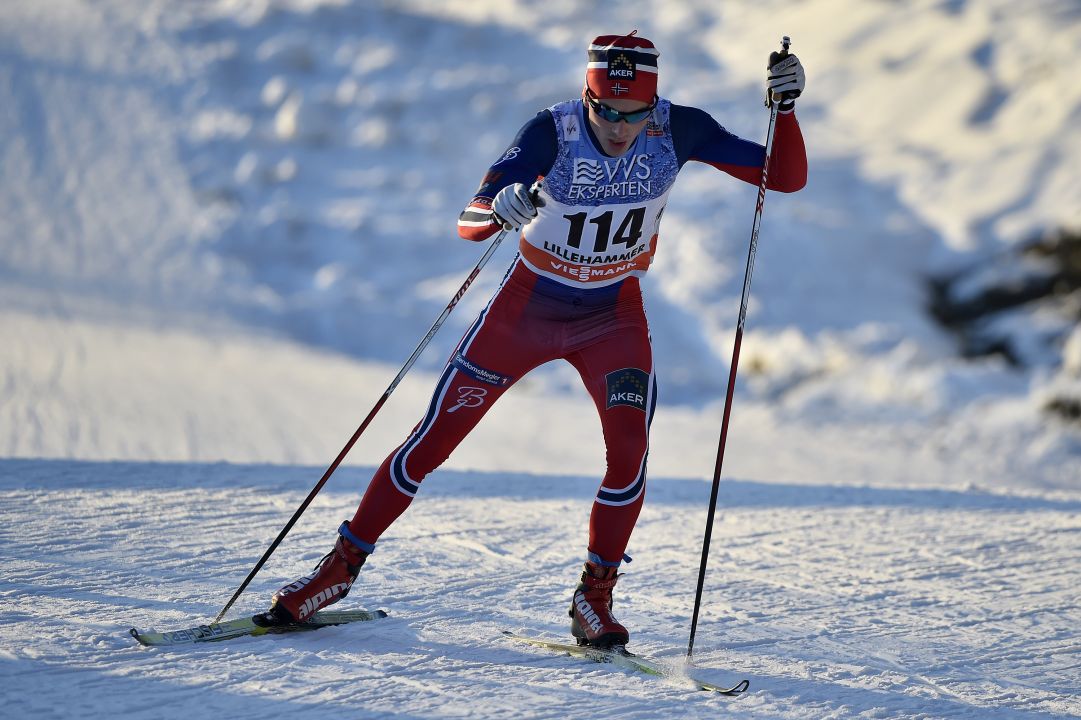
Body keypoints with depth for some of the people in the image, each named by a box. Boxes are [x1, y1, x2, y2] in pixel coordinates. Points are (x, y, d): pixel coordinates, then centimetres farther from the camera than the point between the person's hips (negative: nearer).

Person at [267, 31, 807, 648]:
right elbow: (468, 222, -32)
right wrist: (501, 209, -54)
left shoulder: (677, 130, -19)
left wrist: (785, 105, -32)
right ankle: (342, 566, 16)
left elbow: (787, 178, -16)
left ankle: (594, 602, -3)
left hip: (614, 315, 1)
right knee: (433, 441, 0)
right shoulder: (554, 132, -25)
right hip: (528, 304, -1)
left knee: (630, 453, -21)